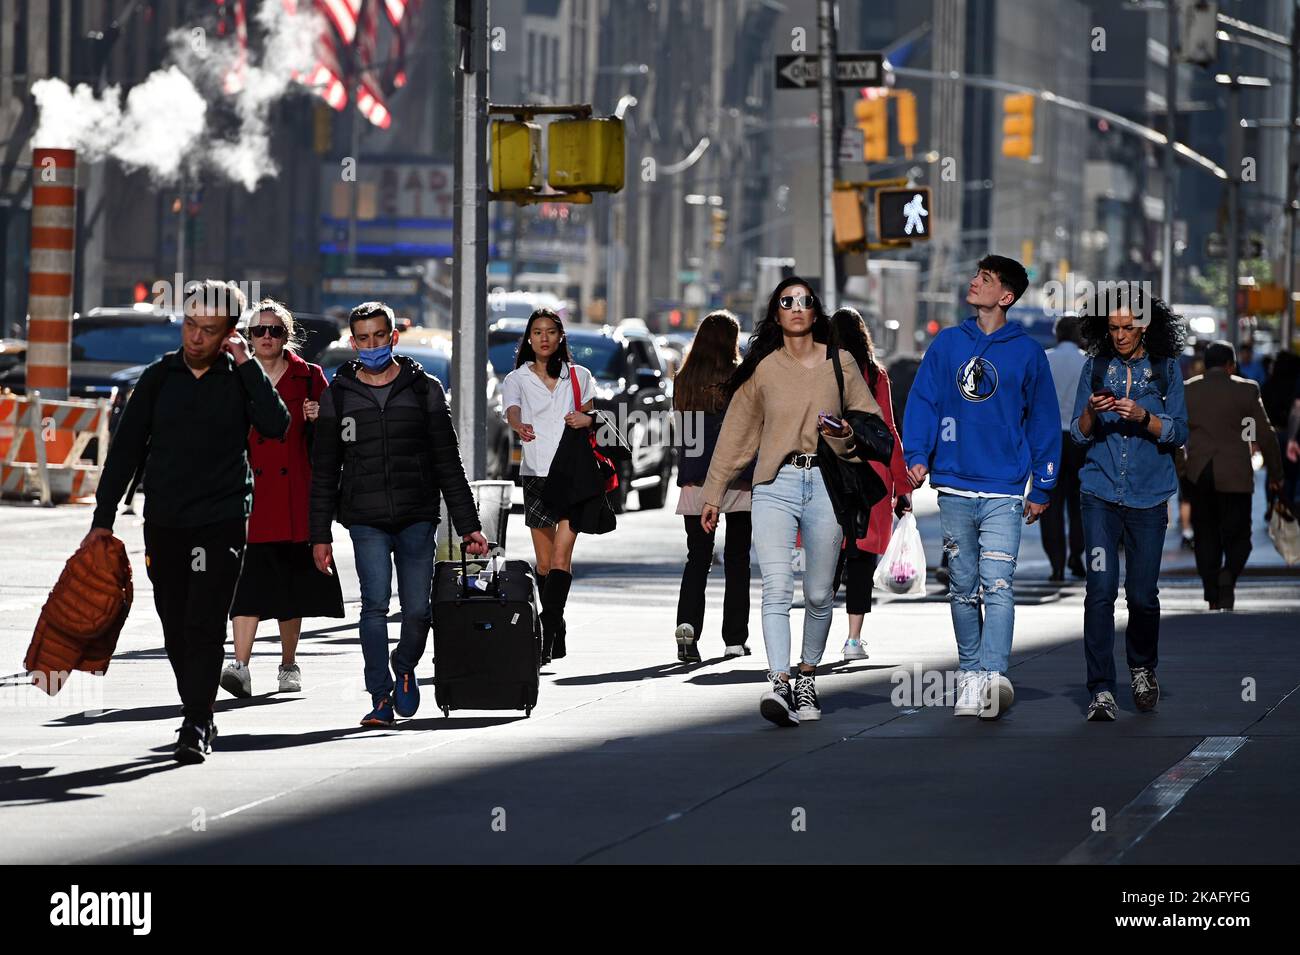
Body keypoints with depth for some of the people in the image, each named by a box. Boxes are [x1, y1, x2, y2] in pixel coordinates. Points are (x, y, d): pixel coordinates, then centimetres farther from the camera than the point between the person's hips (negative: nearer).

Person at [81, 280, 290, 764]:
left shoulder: (239, 378, 0)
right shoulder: (160, 377, 6)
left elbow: (276, 425, -17)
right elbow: (126, 448, 8)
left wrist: (246, 364, -14)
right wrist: (103, 518, 5)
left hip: (222, 523, -3)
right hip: (164, 523, 3)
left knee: (204, 628, -11)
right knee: (176, 632, 8)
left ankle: (195, 727, -10)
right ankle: (199, 717, 21)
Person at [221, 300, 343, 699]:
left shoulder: (309, 378, 7)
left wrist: (318, 420, -11)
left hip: (295, 497, 1)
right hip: (249, 496, -1)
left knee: (291, 580, 7)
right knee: (249, 577, -12)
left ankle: (289, 665, 20)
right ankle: (240, 665, -20)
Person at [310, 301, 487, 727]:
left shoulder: (424, 389, 7)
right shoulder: (337, 395, 7)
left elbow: (448, 463, 8)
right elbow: (324, 472, 10)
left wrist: (468, 525, 4)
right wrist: (320, 535, 5)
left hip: (418, 518, 0)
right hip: (366, 520, 0)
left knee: (417, 610, -1)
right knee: (375, 604, -14)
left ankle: (404, 668, 28)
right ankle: (381, 697, -9)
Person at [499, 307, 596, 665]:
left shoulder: (578, 376, 9)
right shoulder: (517, 380, 5)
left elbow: (591, 414, 18)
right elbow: (512, 413, -14)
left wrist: (588, 419, -7)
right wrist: (520, 427, -38)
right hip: (536, 474, 1)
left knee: (561, 556, -15)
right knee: (544, 562, 4)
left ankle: (547, 634, -21)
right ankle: (557, 636, 17)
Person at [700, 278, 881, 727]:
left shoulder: (840, 362, 8)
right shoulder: (761, 369, 8)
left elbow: (872, 419, 13)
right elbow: (736, 434, 12)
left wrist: (848, 434, -10)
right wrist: (713, 495, 12)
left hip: (826, 483, 1)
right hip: (775, 484, -1)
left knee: (819, 593, 6)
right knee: (776, 589, -16)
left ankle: (807, 678, 24)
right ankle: (779, 685, -27)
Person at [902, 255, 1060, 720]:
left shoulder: (1027, 353, 3)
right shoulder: (947, 344, 8)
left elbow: (1044, 422, 8)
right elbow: (923, 402, 4)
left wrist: (1042, 489, 6)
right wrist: (917, 456, -12)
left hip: (1004, 493, -3)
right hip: (954, 489, 3)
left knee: (997, 584, -15)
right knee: (963, 588, 9)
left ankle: (992, 676, -25)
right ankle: (969, 674, 18)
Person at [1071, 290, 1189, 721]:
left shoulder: (1165, 369, 5)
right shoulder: (1095, 368, 8)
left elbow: (1178, 433, 1)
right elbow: (1078, 436, 8)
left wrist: (1143, 417, -17)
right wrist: (1092, 413, -13)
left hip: (1148, 496, 0)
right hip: (1100, 495, 0)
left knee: (1143, 593, 2)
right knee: (1100, 591, -11)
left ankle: (1143, 671, 28)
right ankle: (1101, 691, -11)